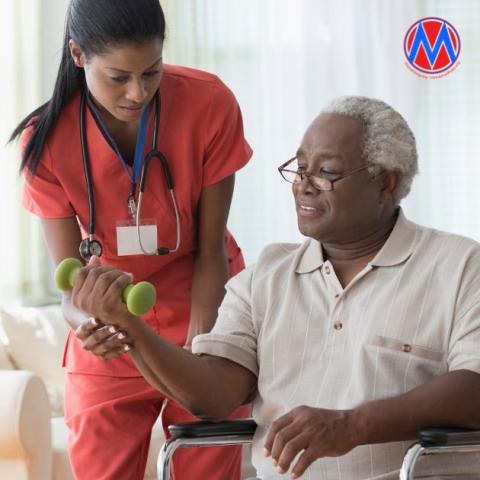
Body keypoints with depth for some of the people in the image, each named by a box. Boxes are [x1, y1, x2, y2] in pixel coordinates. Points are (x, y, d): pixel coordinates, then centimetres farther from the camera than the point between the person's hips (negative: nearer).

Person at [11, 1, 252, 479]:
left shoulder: (210, 104, -18)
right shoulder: (48, 138, -17)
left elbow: (210, 251, -11)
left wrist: (195, 355, -20)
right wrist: (87, 325, -37)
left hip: (204, 317, 0)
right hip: (110, 338, 1)